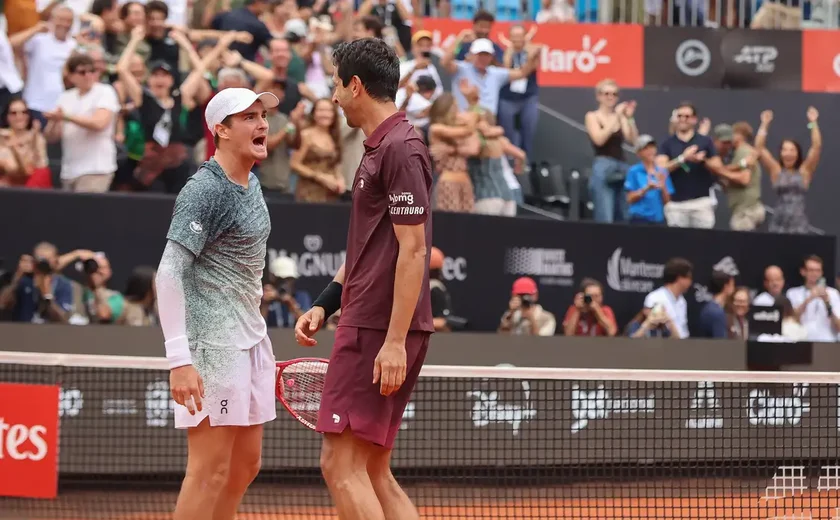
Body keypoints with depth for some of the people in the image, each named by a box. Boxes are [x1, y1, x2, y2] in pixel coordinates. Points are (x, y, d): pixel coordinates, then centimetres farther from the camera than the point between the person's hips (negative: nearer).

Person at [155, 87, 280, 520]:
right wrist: (179, 359, -27)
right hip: (213, 343, -10)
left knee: (246, 464, 13)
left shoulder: (251, 185, 14)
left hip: (250, 338, 10)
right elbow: (169, 273, -20)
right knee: (210, 470, -9)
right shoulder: (204, 191, -14)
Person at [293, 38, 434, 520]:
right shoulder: (378, 148, 18)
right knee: (372, 474, 10)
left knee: (341, 466, -12)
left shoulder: (401, 149, -12)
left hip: (380, 332, -10)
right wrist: (325, 304, 18)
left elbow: (412, 250, -18)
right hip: (367, 323, 10)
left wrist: (395, 340, -22)